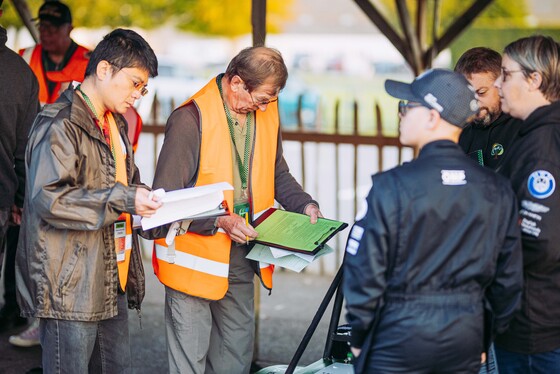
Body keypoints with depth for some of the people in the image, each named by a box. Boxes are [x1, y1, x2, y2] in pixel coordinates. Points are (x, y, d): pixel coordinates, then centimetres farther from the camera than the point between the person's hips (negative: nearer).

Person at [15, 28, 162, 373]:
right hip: (69, 288, -9)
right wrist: (122, 199, -24)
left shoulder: (115, 124, 19)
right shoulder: (61, 124, -12)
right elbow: (47, 197, -22)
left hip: (112, 282, 9)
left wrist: (146, 200, 8)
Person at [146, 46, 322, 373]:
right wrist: (219, 221, -27)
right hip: (196, 257, -7)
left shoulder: (267, 113, 3)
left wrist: (304, 204, 0)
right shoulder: (190, 119, -19)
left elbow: (277, 174, 19)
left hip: (240, 258, 7)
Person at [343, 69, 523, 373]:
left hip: (400, 339, -4)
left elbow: (365, 271, -11)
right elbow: (508, 277, 5)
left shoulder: (392, 187, -14)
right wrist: (489, 339, 17)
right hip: (466, 344, 4)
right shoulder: (497, 190, 0)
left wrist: (358, 337, 2)